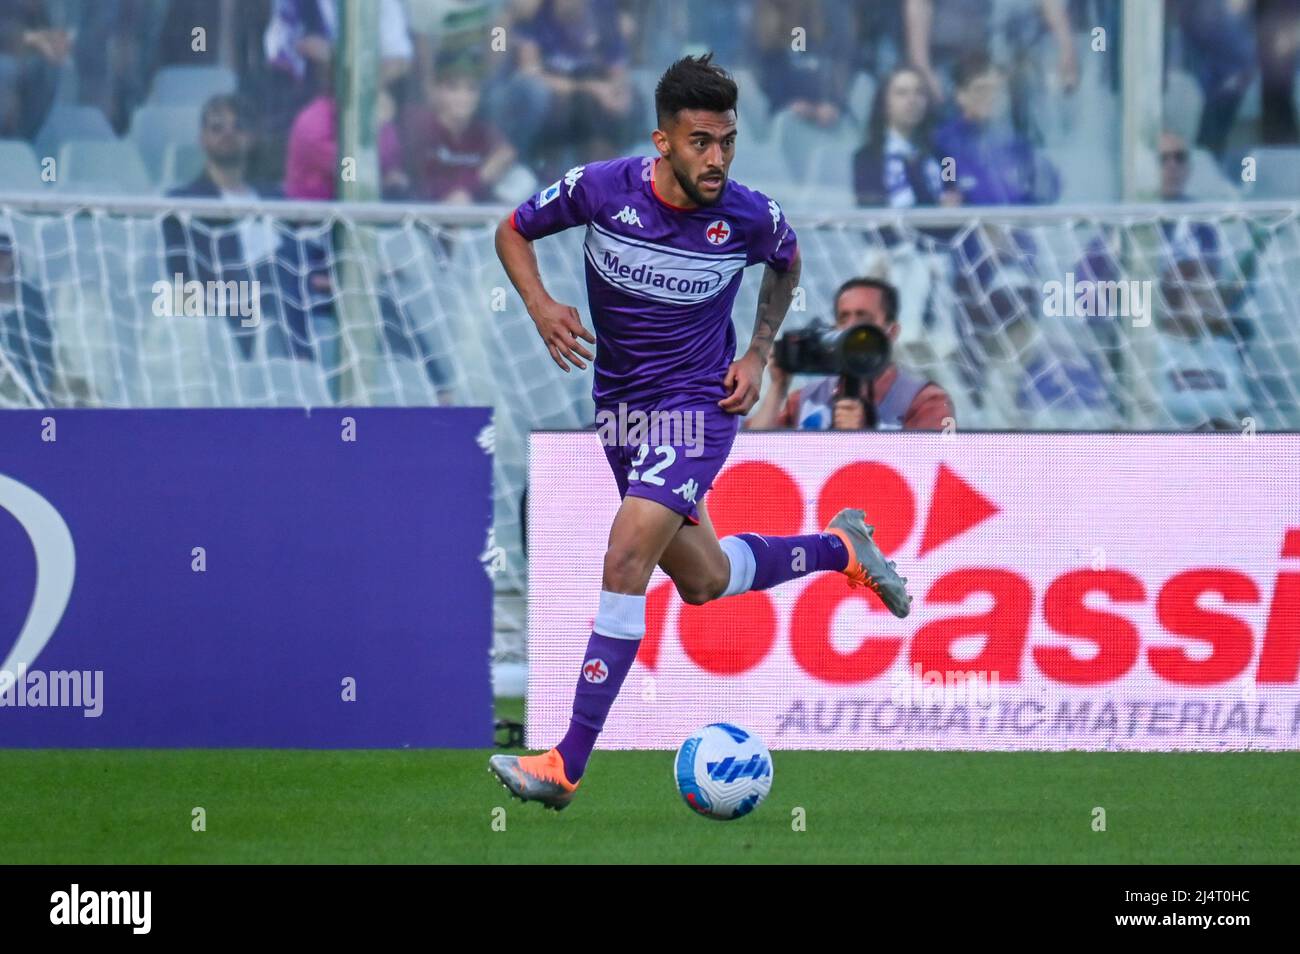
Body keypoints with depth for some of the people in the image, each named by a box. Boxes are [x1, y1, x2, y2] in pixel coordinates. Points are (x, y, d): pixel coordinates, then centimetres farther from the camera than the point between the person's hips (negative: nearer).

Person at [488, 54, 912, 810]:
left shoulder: (750, 217, -16)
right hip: (620, 403, 4)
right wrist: (541, 306, -16)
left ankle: (568, 766, -21)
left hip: (699, 405, -4)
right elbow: (513, 231, 1)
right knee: (704, 582, 16)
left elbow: (787, 263, 9)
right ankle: (840, 548, 45)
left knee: (627, 559, -21)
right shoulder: (600, 188, -16)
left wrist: (759, 356, 1)